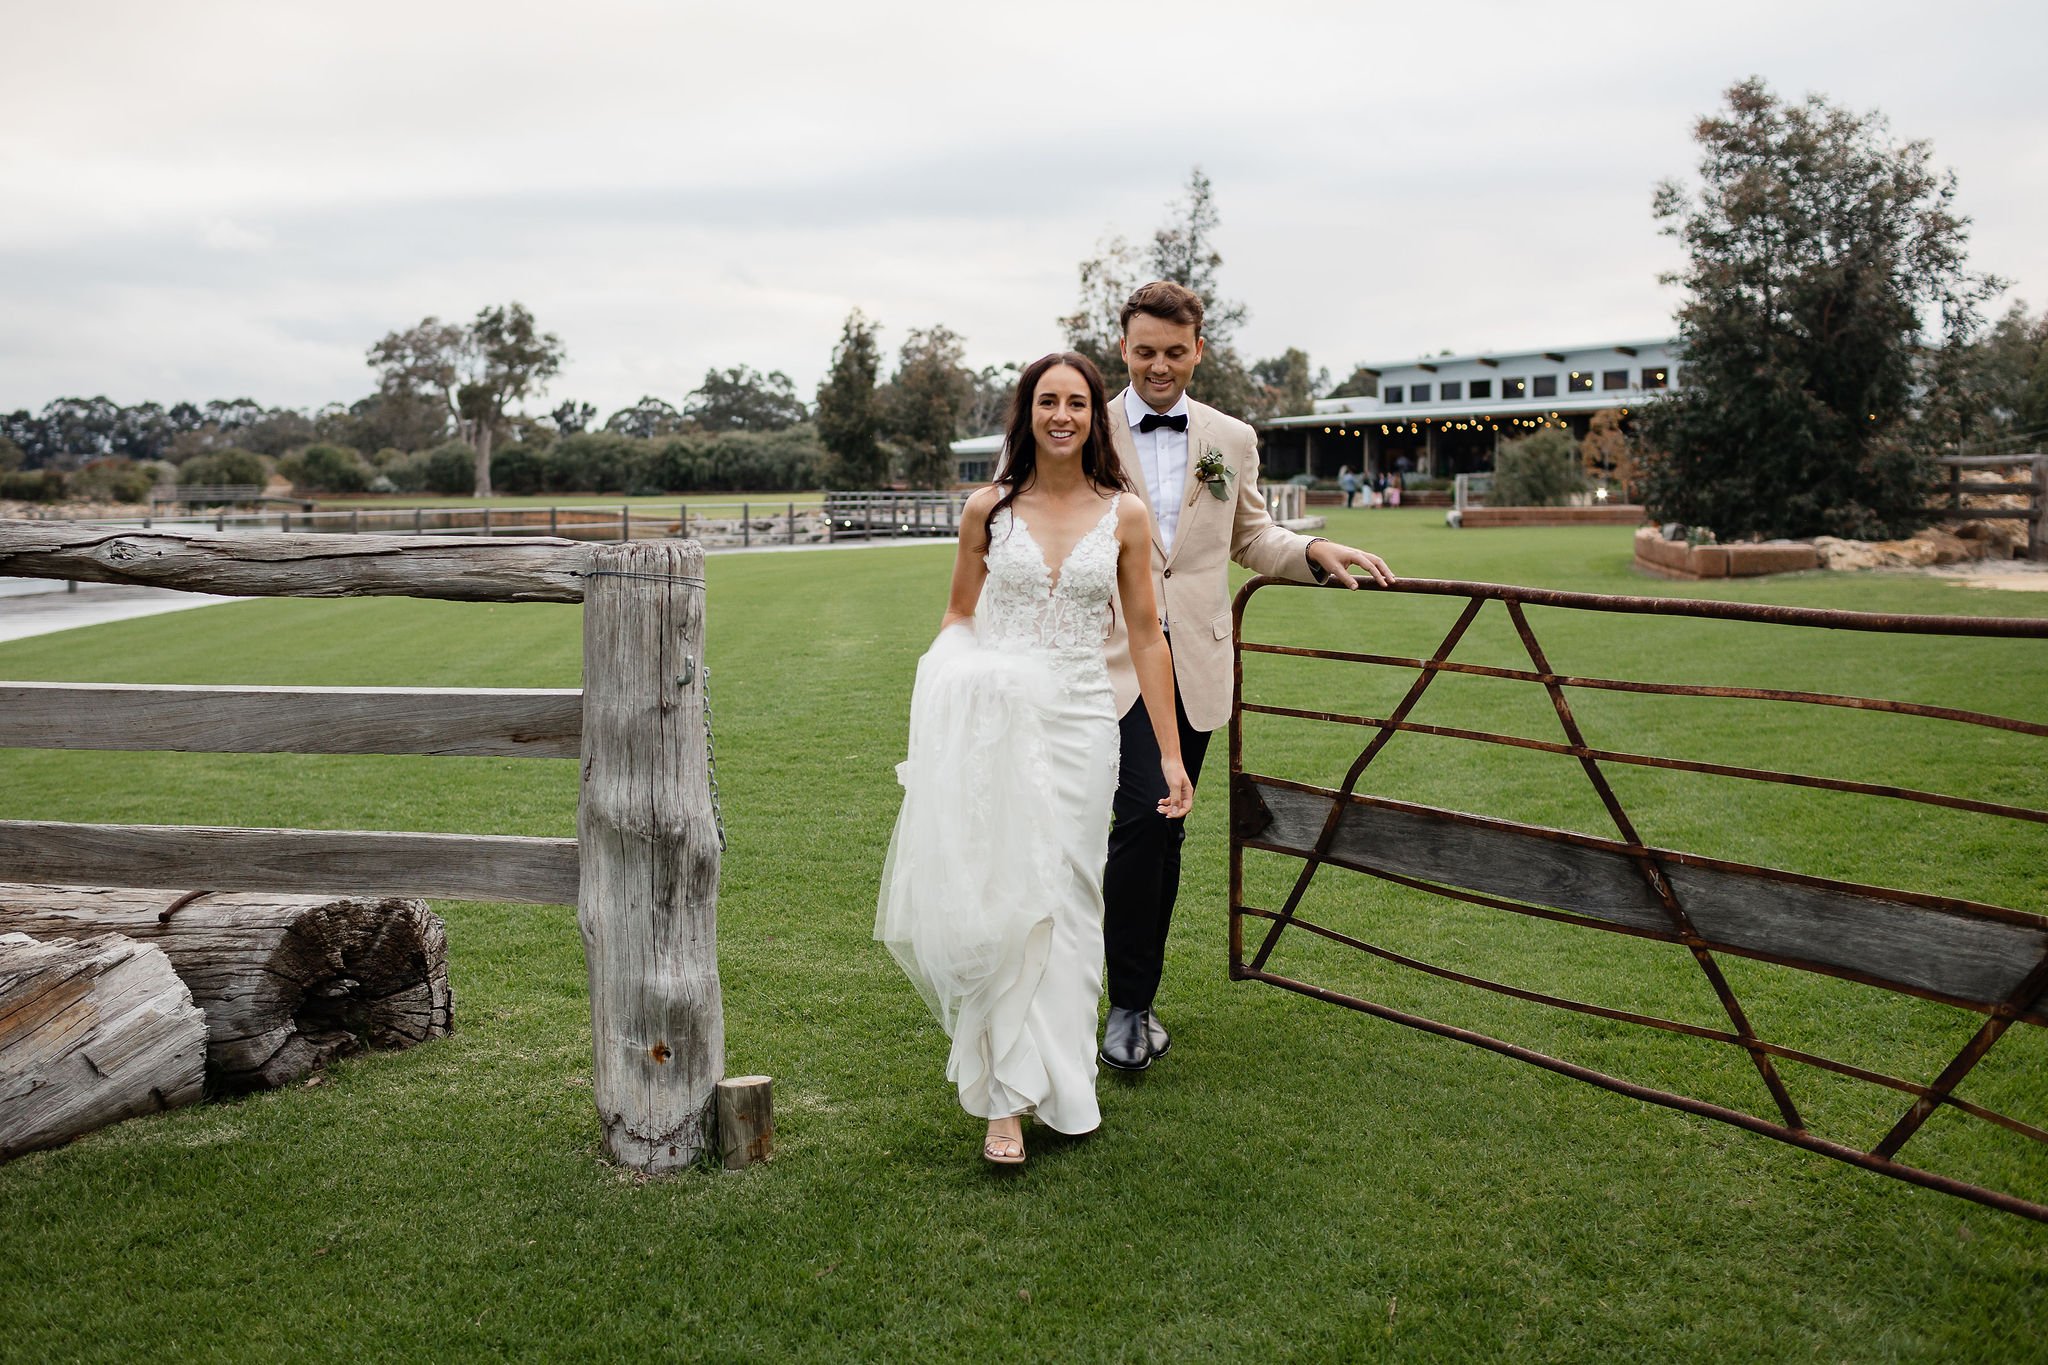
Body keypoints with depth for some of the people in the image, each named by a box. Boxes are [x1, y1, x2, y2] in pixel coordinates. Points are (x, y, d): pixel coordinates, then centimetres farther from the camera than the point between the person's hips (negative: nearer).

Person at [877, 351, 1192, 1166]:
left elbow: (1146, 637, 5)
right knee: (993, 899, -6)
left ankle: (1058, 1084, 21)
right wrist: (943, 699, 1)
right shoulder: (988, 508, 3)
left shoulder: (1124, 516, 2)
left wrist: (1170, 754, 4)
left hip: (1079, 724, 1)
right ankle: (1005, 1099, 4)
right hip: (993, 722, 0)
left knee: (1067, 904, 6)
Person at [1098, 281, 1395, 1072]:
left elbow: (1251, 539, 19)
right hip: (1116, 657, -3)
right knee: (1144, 815, -17)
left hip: (1194, 664, 3)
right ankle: (1129, 1003, -2)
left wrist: (1316, 553, 1)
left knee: (1166, 831, 9)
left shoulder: (1231, 440, 11)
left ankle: (1138, 998, 23)